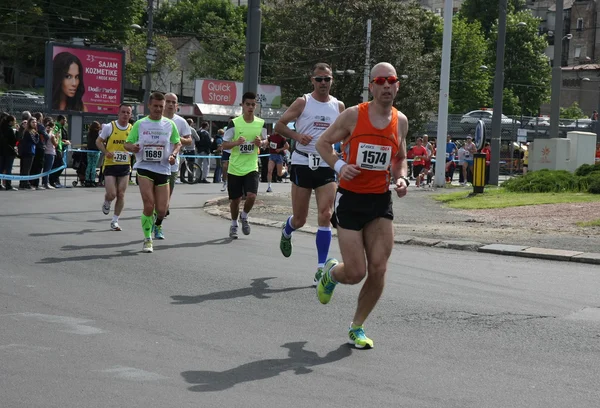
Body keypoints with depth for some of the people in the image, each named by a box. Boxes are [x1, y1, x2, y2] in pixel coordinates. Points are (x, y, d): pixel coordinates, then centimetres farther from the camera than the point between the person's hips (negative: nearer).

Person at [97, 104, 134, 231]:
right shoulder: (109, 127, -5)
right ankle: (106, 204, 27)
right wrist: (106, 153, -14)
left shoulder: (132, 129, 2)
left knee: (121, 195, 2)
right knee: (111, 194, -10)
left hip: (125, 166, 3)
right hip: (110, 165, -3)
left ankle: (115, 221, 15)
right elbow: (99, 141, 3)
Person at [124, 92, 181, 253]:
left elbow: (177, 143, 14)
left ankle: (157, 224, 38)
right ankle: (147, 239, 1)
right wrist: (132, 147, -18)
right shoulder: (140, 124, 3)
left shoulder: (170, 124, 6)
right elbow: (127, 143, 6)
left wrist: (173, 154, -7)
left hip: (163, 169, 2)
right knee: (149, 205, -14)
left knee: (162, 209, 1)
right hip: (144, 168, -2)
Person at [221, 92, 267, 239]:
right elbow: (224, 145, -4)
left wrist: (261, 142, -8)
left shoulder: (261, 123, 0)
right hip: (235, 168, -1)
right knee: (235, 199, 7)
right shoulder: (234, 123, -7)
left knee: (251, 195, -16)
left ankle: (244, 217, 15)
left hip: (251, 167, 1)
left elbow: (265, 141, 16)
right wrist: (236, 142, -24)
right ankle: (234, 224, 31)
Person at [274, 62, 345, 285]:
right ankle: (286, 232, 44)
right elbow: (279, 125, 0)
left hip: (327, 165, 2)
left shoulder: (338, 106, 7)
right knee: (300, 219, 5)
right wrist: (297, 136, -18)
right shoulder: (303, 102, -2)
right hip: (303, 164, -2)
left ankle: (321, 269, -6)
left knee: (325, 216, -10)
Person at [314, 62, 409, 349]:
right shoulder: (353, 115, -8)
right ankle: (330, 273, 31)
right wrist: (339, 165, -16)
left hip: (381, 200, 4)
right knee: (355, 273, -7)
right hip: (350, 199, -4)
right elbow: (322, 143, 2)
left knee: (378, 270, -5)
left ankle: (357, 327, 14)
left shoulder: (400, 121, 5)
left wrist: (401, 178, 0)